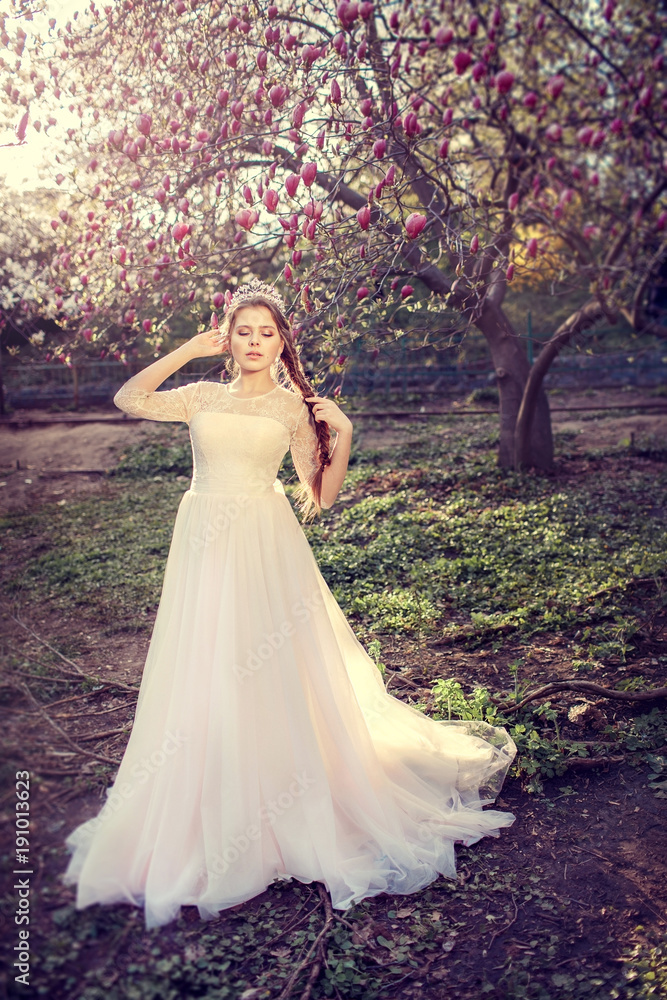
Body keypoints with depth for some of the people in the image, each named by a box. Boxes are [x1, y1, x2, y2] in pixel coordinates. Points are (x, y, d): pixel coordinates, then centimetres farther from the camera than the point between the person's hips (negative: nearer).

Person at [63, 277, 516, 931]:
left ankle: (290, 818, 18)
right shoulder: (203, 397, 12)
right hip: (203, 548, 3)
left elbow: (321, 497, 5)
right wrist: (188, 350, 6)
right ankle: (212, 820, 23)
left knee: (274, 679, 0)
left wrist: (342, 435, -8)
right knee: (203, 680, 6)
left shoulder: (295, 407, 5)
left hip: (265, 549, -2)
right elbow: (129, 398, 3)